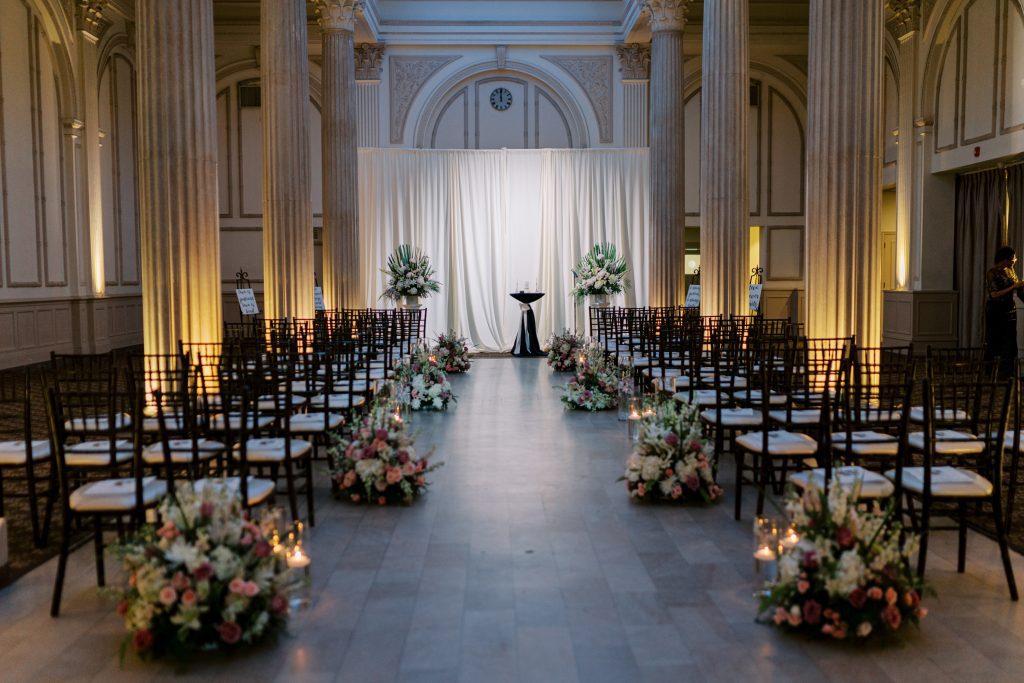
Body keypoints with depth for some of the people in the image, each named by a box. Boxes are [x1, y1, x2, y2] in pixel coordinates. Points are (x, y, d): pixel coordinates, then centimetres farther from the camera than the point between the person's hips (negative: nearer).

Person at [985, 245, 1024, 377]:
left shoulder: (1010, 271, 8)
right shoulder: (991, 273, -10)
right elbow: (994, 295, -20)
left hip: (1009, 311, 5)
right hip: (995, 313, -5)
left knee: (1009, 343, 1)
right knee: (993, 343, 2)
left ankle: (1006, 374, 5)